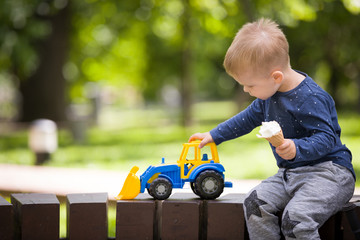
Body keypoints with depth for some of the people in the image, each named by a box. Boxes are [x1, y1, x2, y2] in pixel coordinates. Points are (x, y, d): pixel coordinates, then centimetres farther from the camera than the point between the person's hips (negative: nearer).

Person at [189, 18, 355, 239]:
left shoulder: (310, 99, -20)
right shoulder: (270, 91, 9)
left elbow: (326, 138, -23)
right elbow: (250, 117, 26)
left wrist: (297, 149, -40)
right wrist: (213, 136, 30)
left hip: (328, 171, -9)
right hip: (290, 172, 9)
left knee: (295, 219, -32)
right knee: (255, 203, -15)